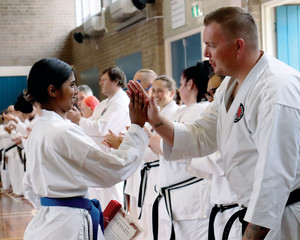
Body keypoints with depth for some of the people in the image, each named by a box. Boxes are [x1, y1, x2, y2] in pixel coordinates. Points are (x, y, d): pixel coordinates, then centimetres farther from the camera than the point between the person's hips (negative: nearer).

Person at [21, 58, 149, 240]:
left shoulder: (37, 132, 10)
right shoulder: (64, 132, -19)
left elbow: (31, 187, 18)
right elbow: (116, 169, -19)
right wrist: (137, 126, -13)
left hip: (45, 220, 9)